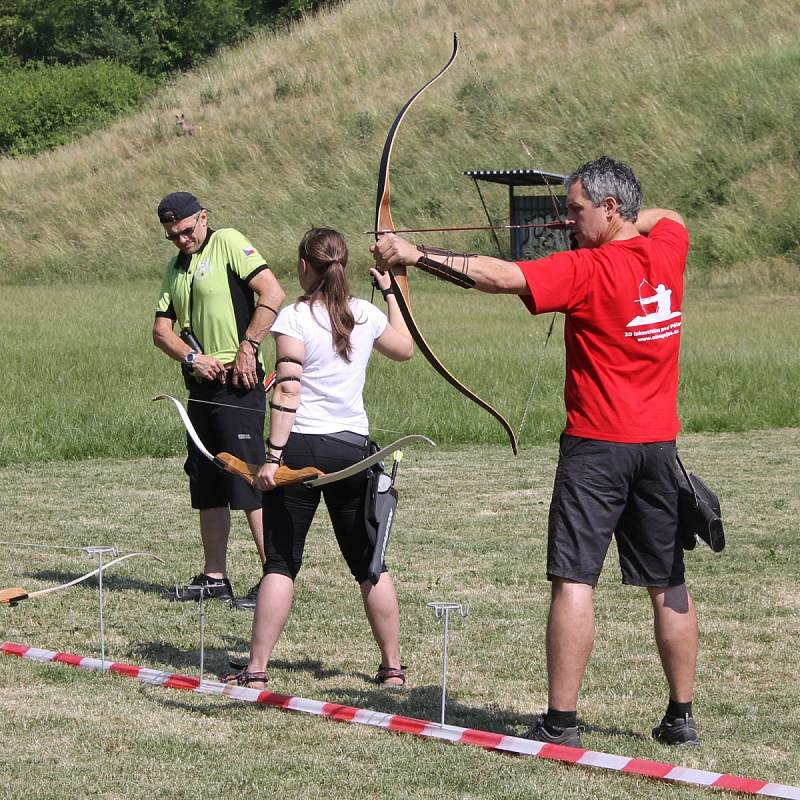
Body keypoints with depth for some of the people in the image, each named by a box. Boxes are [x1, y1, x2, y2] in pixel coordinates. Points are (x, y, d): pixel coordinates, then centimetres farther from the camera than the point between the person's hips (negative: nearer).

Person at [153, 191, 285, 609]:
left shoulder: (228, 243, -6)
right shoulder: (174, 268, 18)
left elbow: (272, 293, -16)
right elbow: (161, 328, 13)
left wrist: (247, 348, -16)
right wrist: (191, 357, -6)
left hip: (236, 383, -9)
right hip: (201, 386, 9)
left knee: (249, 482, -10)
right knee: (207, 486, 12)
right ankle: (214, 578, 20)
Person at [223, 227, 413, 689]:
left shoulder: (295, 318, -8)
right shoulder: (367, 315, 6)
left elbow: (288, 390, -15)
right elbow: (405, 348, 26)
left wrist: (273, 455, -15)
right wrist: (390, 290, 37)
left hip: (303, 447, -4)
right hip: (354, 447, 4)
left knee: (281, 563, 0)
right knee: (370, 563, 11)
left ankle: (257, 669, -2)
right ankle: (393, 667, 16)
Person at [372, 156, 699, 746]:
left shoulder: (587, 270, -14)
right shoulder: (668, 248, 4)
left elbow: (500, 276, -23)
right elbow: (669, 216, 30)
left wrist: (416, 255, -22)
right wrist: (618, 226, 18)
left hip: (597, 444, -6)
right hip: (659, 445, 7)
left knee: (574, 580, -6)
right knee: (669, 584, 12)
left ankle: (561, 722, -10)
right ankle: (681, 715, 17)